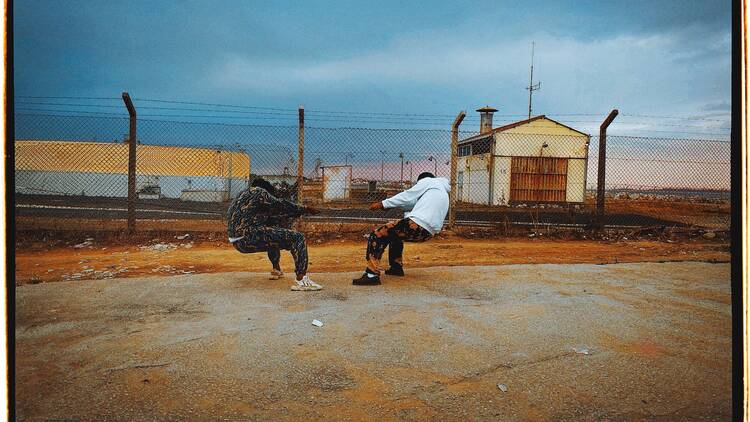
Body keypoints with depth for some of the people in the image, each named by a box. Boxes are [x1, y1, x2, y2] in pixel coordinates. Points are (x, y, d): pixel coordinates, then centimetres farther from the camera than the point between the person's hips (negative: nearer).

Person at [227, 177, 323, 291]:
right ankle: (301, 280, -23)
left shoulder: (242, 194, 27)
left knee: (273, 234, 36)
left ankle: (276, 270, 37)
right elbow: (280, 205, -5)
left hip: (238, 242, 10)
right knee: (297, 238, -11)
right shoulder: (258, 192, 1)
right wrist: (304, 209, 2)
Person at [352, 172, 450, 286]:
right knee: (395, 233, 33)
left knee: (377, 236, -7)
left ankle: (372, 275, -20)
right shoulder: (444, 194, 32)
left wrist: (383, 204, -1)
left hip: (417, 224, -9)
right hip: (429, 232, 9)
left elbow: (408, 196, -1)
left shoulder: (428, 180, 11)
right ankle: (397, 267, 32)